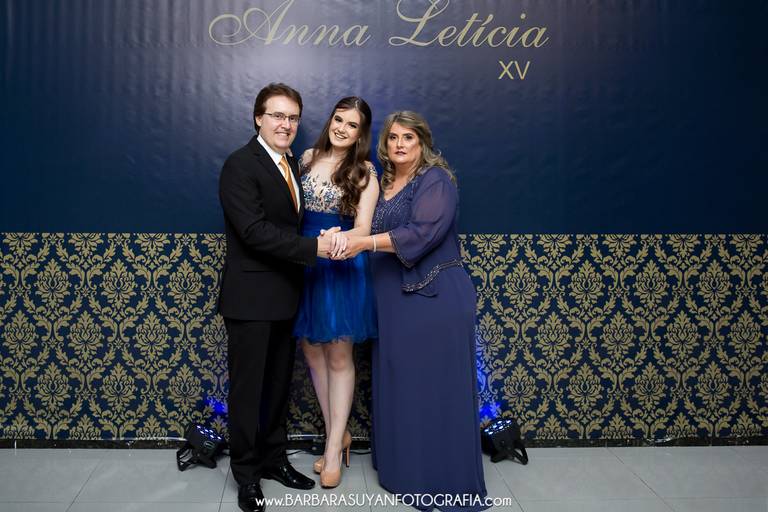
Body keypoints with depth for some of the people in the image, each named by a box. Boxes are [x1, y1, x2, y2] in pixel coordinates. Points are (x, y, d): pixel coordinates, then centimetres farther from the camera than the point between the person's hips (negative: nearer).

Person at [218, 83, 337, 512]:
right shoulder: (241, 165, -13)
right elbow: (254, 230, -23)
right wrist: (313, 247, -24)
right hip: (251, 298, -7)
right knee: (248, 388, 6)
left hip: (285, 296, 8)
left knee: (278, 384, 18)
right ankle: (247, 475, 22)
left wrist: (326, 235, -7)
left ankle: (274, 458, 34)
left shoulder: (292, 164, 12)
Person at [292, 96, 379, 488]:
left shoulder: (365, 173, -5)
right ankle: (337, 434, 28)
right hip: (304, 263, 5)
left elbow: (363, 227, -14)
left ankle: (334, 448, 17)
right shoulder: (308, 157, 6)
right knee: (312, 350, 11)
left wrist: (345, 237, -36)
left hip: (342, 267, -4)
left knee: (338, 356, 4)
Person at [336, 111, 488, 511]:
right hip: (395, 300, 8)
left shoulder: (436, 180, -9)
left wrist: (365, 242, -25)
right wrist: (347, 239, 2)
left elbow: (423, 233, -22)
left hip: (434, 297, -7)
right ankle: (405, 470, 28)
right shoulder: (383, 183, 15)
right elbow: (375, 232, 20)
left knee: (436, 389, 0)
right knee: (399, 386, 12)